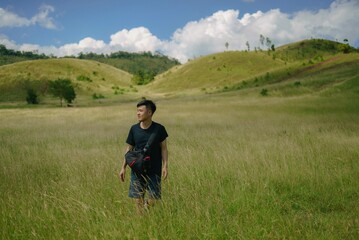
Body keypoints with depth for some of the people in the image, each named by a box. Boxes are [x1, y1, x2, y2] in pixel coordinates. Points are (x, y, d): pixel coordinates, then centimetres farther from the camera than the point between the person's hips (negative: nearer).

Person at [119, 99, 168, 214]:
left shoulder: (159, 129, -6)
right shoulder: (134, 129, 0)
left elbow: (163, 148, -1)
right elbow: (129, 148, 7)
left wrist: (165, 166, -9)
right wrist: (123, 167, 5)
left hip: (154, 171, -2)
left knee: (152, 199, 0)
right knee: (138, 198, 3)